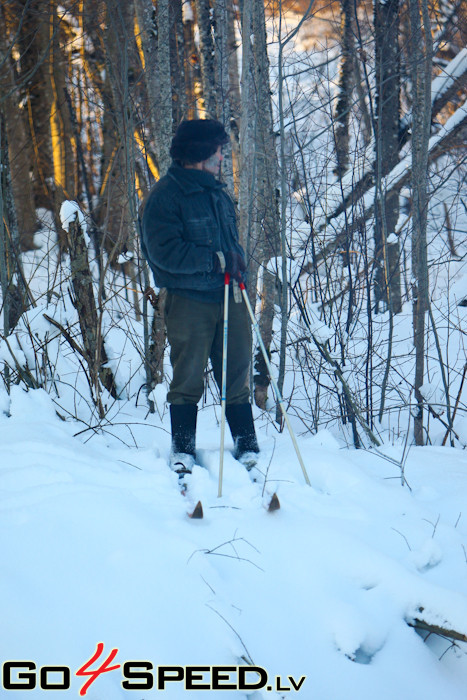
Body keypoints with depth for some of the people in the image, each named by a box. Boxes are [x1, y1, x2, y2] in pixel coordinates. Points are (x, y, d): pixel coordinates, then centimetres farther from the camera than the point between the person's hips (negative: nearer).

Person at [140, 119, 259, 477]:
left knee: (237, 374, 8)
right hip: (189, 301, -6)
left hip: (229, 297, 6)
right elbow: (165, 252, -17)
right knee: (188, 378, 2)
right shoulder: (165, 196, -8)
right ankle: (183, 449, 11)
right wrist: (217, 259, -18)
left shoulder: (218, 192, 16)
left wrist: (237, 262, 4)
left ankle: (247, 444, 16)